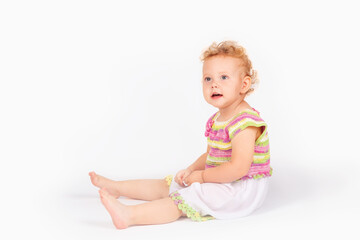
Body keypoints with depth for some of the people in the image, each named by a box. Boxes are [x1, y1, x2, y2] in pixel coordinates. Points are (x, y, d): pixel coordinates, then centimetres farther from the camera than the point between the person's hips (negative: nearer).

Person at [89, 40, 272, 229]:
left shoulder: (244, 122, -22)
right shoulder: (216, 120, 11)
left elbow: (238, 169, -29)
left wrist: (202, 176, -18)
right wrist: (191, 170, 2)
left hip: (242, 189, -10)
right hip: (221, 182, 10)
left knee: (184, 200, -25)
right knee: (167, 185, 15)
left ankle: (129, 215, -36)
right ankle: (115, 187, 25)